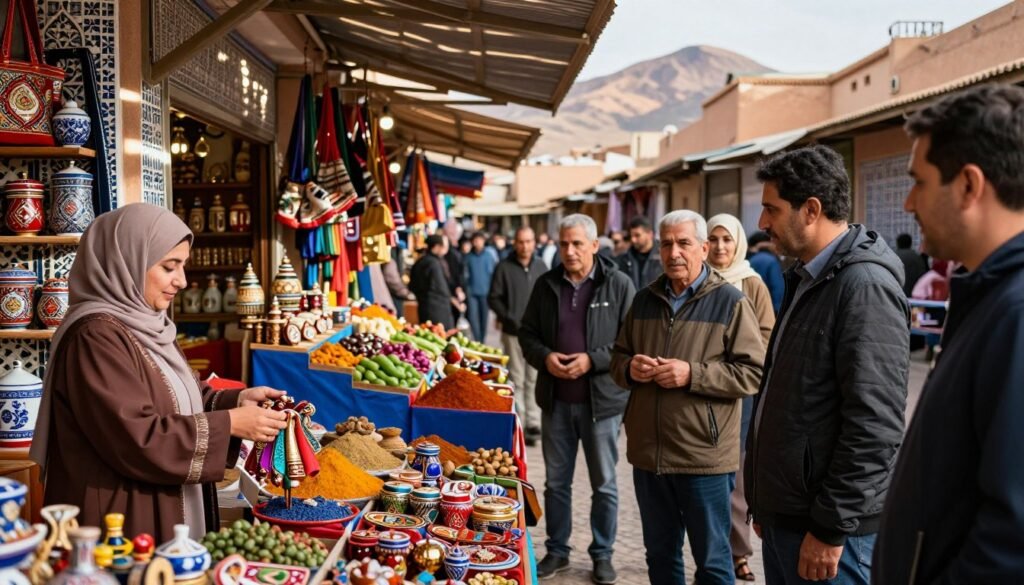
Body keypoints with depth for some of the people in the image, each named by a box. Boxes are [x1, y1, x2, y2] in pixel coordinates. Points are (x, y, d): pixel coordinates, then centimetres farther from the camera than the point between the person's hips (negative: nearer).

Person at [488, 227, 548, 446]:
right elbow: (494, 298, 1)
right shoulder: (504, 267, 0)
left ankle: (533, 422, 9)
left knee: (535, 379, 3)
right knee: (517, 380, 2)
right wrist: (509, 318, -9)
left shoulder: (541, 267, 8)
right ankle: (518, 424, 7)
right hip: (513, 333, -2)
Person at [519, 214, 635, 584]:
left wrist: (593, 360, -19)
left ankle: (602, 554, 23)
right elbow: (527, 334, 10)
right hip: (555, 400, 4)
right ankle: (557, 550, 28)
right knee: (556, 482, 14)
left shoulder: (618, 285, -7)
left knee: (604, 485, 9)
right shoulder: (546, 285, 5)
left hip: (601, 400, -3)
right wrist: (544, 357, -9)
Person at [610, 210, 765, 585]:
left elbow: (754, 372, -12)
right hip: (647, 453, 5)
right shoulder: (644, 300, 11)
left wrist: (692, 374, -21)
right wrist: (629, 368, -6)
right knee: (660, 554, 18)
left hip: (703, 457, -5)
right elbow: (618, 357, 18)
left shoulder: (730, 302, -6)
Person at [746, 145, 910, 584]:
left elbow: (874, 425, -22)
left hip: (824, 525, -9)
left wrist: (831, 527, -20)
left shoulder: (864, 284, -17)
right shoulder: (807, 278, 13)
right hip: (785, 512, 9)